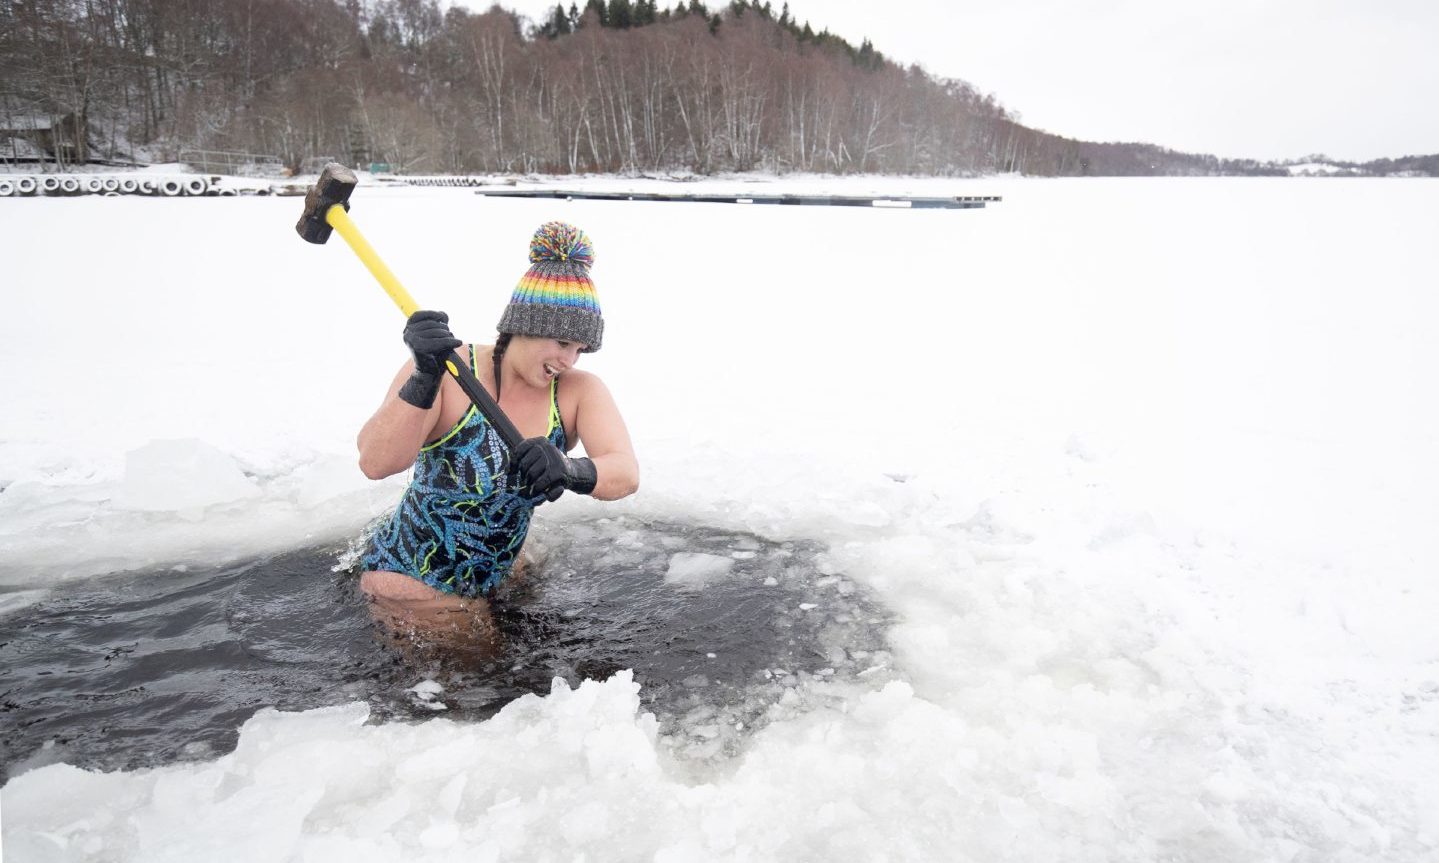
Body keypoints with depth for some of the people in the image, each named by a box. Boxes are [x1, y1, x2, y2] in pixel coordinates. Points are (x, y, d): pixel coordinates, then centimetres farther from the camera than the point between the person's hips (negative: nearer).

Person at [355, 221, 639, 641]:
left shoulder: (580, 392, -12)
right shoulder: (448, 374, -22)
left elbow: (626, 474, -27)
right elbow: (375, 463, -33)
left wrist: (572, 472, -48)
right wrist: (425, 381, -47)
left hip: (492, 582, 5)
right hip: (412, 583, -5)